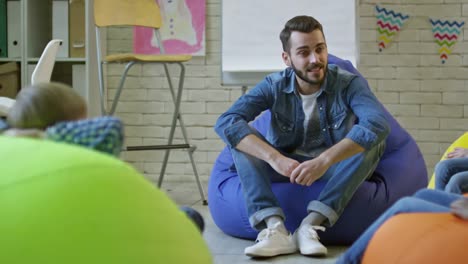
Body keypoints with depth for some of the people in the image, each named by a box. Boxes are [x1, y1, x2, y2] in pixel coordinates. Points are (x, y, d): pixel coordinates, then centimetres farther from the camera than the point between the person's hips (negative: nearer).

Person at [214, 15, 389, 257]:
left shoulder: (349, 84, -15)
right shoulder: (274, 87, -10)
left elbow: (378, 124, -34)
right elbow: (226, 122, -24)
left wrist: (324, 161, -45)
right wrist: (275, 158, -38)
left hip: (335, 172, -1)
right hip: (285, 169, 1)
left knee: (373, 140, -28)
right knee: (240, 138, -21)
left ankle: (310, 226, -36)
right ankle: (274, 228, -39)